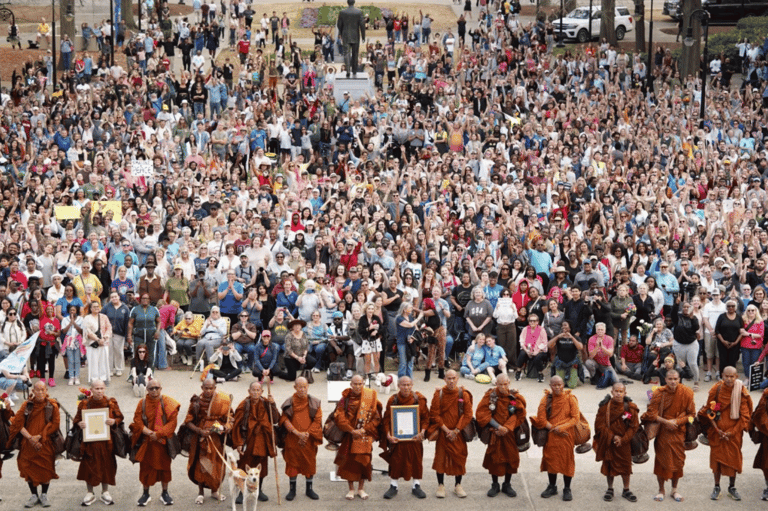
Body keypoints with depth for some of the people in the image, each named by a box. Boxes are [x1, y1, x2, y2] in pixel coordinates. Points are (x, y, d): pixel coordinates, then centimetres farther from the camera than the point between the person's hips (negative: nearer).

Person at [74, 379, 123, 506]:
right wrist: (79, 423, -15)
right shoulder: (84, 404, 2)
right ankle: (90, 493, 19)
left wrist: (114, 421, -17)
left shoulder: (111, 403, 2)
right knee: (89, 467, 3)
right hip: (89, 442, 0)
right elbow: (77, 419, 8)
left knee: (106, 466, 8)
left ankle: (105, 493, 24)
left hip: (106, 442, 0)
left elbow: (120, 417, 5)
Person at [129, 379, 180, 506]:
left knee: (164, 466, 7)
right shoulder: (142, 403, 1)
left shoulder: (167, 402, -2)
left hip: (163, 441, -1)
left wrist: (159, 434, -18)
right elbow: (137, 421, -4)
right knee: (146, 467, 5)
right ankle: (145, 494, 18)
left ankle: (165, 493, 20)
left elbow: (172, 422, -8)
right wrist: (150, 433, -18)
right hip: (146, 442, 1)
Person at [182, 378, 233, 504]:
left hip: (216, 437, 1)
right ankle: (200, 492, 15)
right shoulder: (196, 401, -4)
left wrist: (227, 426, -17)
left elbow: (229, 418, 5)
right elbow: (188, 421, -3)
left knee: (216, 464, 5)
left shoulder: (222, 400, -2)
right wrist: (200, 431, -17)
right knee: (200, 464, 0)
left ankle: (214, 491, 24)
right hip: (199, 437, -1)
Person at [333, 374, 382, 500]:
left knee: (364, 460, 3)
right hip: (349, 437, 0)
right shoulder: (345, 399, -2)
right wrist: (352, 430, -16)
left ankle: (361, 489, 17)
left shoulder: (370, 397, 0)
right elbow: (339, 417, -7)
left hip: (365, 436, 0)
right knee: (349, 462, 1)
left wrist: (364, 429, -13)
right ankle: (351, 489, 12)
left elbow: (376, 417, -2)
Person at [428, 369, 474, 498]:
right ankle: (441, 485, 13)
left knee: (459, 458, 5)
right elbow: (434, 414, -3)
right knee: (441, 457, 1)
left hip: (458, 432, 1)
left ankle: (458, 485, 19)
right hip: (443, 432, -1)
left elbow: (468, 415, -3)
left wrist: (456, 430, -10)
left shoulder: (464, 394, -2)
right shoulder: (439, 394, -3)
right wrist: (446, 429, -10)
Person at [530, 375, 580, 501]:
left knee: (566, 460, 2)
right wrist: (554, 429, -13)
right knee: (551, 460, 9)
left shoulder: (570, 399, -4)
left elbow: (575, 418, -7)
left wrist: (561, 428, -17)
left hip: (566, 435, -2)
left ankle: (567, 489, 13)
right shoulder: (546, 399, 1)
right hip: (551, 436, 2)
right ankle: (552, 487, 25)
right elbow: (541, 418, -3)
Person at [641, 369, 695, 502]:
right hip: (662, 432, -1)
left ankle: (674, 490, 22)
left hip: (678, 432, 1)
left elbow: (691, 414, -1)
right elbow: (651, 413, -8)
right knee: (661, 460, 3)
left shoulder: (686, 393, -6)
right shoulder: (659, 393, -9)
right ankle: (661, 490, 17)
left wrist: (677, 421, -15)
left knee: (677, 461, 7)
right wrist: (666, 422, -17)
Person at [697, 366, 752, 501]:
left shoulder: (741, 392, -10)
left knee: (733, 457, 6)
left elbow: (745, 415, -6)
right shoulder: (716, 389, -9)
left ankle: (732, 487, 23)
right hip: (717, 430, 0)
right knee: (717, 456, 6)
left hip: (734, 430, 0)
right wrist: (717, 430, -11)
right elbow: (709, 411, -3)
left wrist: (732, 432, -10)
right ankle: (716, 487, 21)